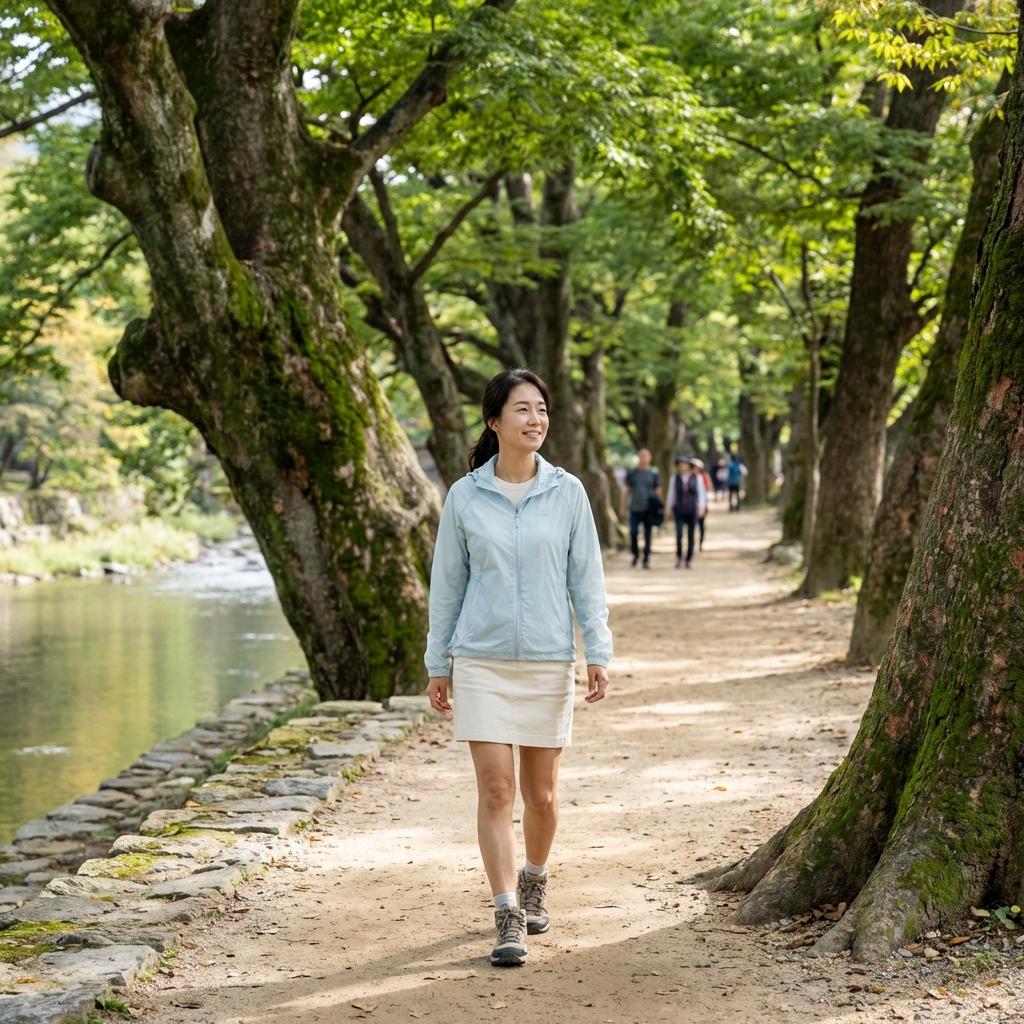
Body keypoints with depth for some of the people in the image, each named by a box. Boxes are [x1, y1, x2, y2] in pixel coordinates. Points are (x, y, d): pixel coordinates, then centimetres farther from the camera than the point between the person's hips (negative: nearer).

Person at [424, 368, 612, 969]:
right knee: (496, 791, -6)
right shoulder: (465, 496, 0)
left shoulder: (567, 492, 0)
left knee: (542, 794, 9)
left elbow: (587, 578, 2)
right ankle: (509, 919, -2)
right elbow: (447, 583, 6)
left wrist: (599, 654, -5)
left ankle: (535, 880, 36)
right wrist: (437, 665, 7)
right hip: (482, 663, -1)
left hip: (549, 661, 1)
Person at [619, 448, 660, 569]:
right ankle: (635, 555, 15)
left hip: (649, 510, 0)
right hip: (635, 509, 0)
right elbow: (626, 491, 9)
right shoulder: (632, 473, 7)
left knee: (648, 535, 1)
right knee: (633, 533, -8)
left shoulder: (654, 473, 5)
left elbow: (658, 491, 7)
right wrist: (622, 507, 6)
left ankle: (646, 560, 10)